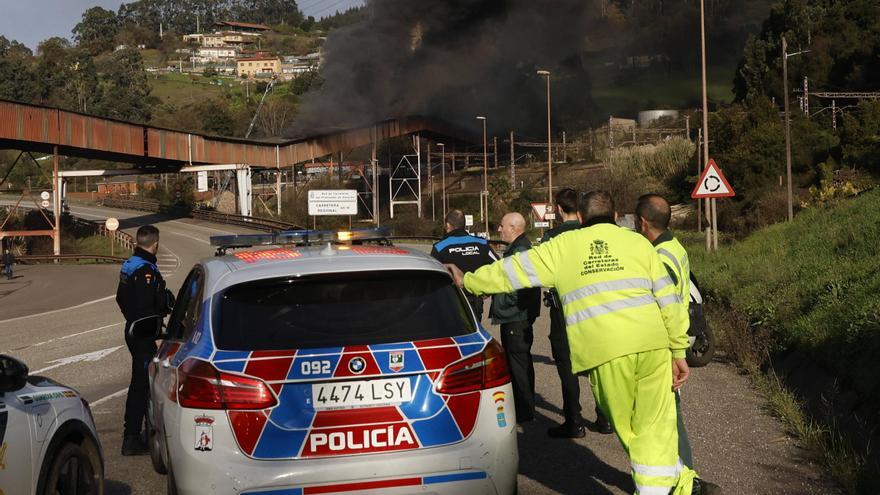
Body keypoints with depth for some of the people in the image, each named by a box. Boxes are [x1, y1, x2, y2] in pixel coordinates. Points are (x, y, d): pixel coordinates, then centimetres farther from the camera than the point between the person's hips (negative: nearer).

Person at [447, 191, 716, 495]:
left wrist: (468, 281, 33)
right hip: (652, 344, 2)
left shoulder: (563, 246, 14)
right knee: (654, 427, 10)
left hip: (604, 352, -2)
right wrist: (678, 351, 15)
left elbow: (514, 271, 19)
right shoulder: (637, 242, 15)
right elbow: (668, 300, 10)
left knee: (627, 429, 11)